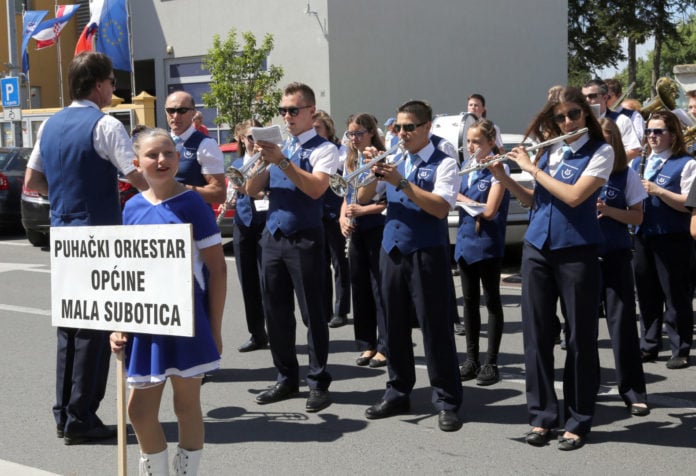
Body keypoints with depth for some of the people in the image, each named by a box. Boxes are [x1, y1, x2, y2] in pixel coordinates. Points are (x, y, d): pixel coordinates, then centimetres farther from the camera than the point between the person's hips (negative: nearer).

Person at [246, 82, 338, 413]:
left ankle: (318, 383, 8)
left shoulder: (323, 149, -5)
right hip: (273, 236, 6)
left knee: (312, 312, -1)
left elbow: (316, 188, -22)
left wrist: (282, 161, -28)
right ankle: (286, 379, 22)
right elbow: (252, 189, 8)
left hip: (304, 240, -6)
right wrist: (259, 158, -9)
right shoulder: (276, 147, 14)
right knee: (275, 311, 11)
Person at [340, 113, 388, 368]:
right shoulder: (350, 162, 13)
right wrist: (343, 218, -1)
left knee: (380, 288, -3)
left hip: (378, 229, -7)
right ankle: (366, 345, 17)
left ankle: (384, 347, 1)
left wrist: (362, 210, -21)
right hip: (356, 232, 7)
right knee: (359, 287, 9)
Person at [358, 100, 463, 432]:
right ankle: (398, 393, 24)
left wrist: (401, 182, -23)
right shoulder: (393, 161, 13)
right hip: (392, 251, 6)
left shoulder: (443, 164, -4)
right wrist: (374, 174, -9)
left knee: (436, 328, -3)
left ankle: (447, 402, 4)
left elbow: (440, 208, -19)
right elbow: (362, 199, 10)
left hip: (427, 254, -6)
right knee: (394, 326, 12)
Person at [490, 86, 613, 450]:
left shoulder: (600, 151, -5)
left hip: (576, 252, -5)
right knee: (537, 334, 6)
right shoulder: (549, 150, 10)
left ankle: (579, 421, 13)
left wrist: (531, 168, -11)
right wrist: (502, 177, 2)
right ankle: (542, 415, 16)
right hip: (537, 248, 5)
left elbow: (574, 196, -18)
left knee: (580, 337, 3)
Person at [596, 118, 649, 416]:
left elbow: (637, 217, 0)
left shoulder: (626, 175, -1)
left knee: (622, 322, -3)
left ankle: (634, 392, 3)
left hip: (616, 256, -1)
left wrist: (608, 210, -16)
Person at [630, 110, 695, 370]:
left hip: (673, 239, -6)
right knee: (646, 295, 12)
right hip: (643, 236, 6)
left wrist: (658, 191, -22)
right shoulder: (638, 163, 15)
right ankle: (649, 346, 22)